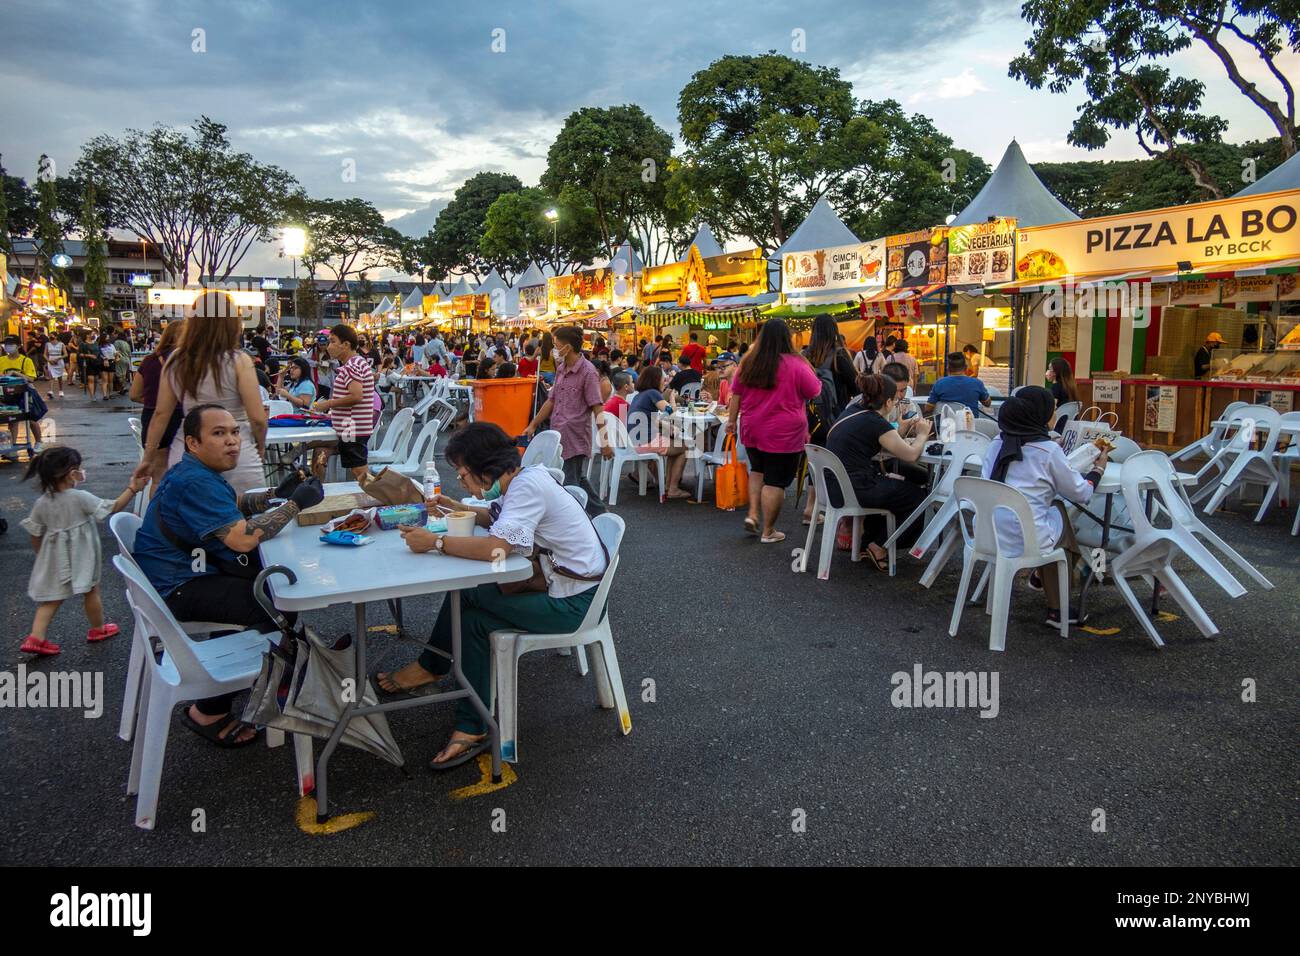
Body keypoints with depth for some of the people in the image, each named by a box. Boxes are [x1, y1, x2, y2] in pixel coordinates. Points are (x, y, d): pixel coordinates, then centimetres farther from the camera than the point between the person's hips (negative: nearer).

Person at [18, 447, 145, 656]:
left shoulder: (41, 503, -3)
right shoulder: (80, 498, -19)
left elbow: (35, 535, 4)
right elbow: (113, 508, -17)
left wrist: (42, 556, 18)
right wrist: (132, 489, -15)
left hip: (55, 559, 5)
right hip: (80, 557, -5)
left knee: (52, 596, 12)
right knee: (91, 591, 14)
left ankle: (36, 637, 4)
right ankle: (98, 629, 30)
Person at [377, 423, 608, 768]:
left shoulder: (528, 485, -23)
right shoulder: (518, 480, 4)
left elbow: (495, 547, -34)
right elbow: (500, 518, 24)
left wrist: (435, 542, -25)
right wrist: (461, 509, 9)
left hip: (572, 601, -9)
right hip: (552, 581, 9)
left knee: (474, 616, -14)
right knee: (464, 597, 4)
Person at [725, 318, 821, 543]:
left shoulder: (748, 363, 1)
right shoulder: (796, 364, -13)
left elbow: (736, 394, 8)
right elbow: (816, 392, -3)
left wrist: (731, 420, 18)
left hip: (752, 431, 5)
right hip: (784, 435, -5)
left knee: (757, 470, 25)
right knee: (775, 480, 3)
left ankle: (752, 514, 13)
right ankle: (768, 531, 10)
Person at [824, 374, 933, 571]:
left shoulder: (851, 414, 12)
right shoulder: (877, 423, -13)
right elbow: (911, 455, -5)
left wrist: (911, 435, 19)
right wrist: (922, 435, 12)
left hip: (831, 487, 9)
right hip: (851, 492, -9)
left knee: (891, 483, 32)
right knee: (918, 496, 8)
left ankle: (868, 542, 33)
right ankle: (879, 547, 12)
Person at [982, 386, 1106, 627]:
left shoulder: (998, 442, 6)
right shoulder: (1048, 450, -8)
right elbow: (1081, 493, 4)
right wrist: (1098, 469, 22)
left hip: (987, 535, 6)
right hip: (1025, 541, -6)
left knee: (1054, 507, 24)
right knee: (1061, 512, 24)